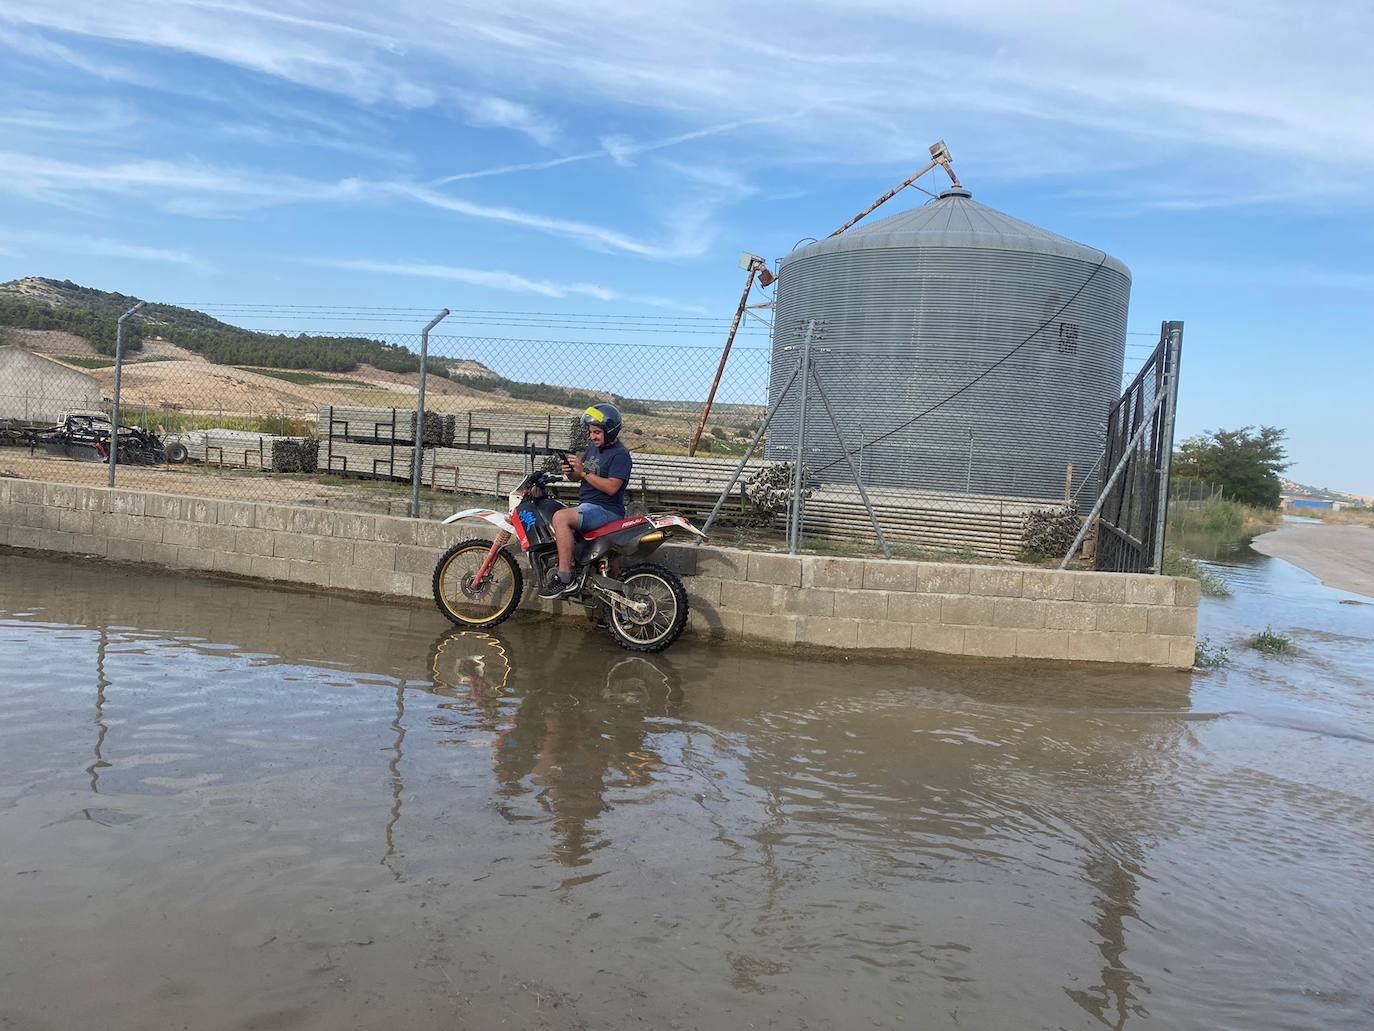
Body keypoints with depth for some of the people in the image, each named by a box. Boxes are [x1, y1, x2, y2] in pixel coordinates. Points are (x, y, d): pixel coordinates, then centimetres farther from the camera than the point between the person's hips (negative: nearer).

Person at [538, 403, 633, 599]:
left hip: (606, 510, -10)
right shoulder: (593, 447, 17)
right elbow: (577, 476, 18)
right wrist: (569, 471, -6)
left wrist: (583, 472, -23)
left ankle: (565, 577, -30)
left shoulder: (620, 455, -11)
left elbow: (611, 487, -22)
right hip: (588, 507, 10)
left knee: (561, 517, -31)